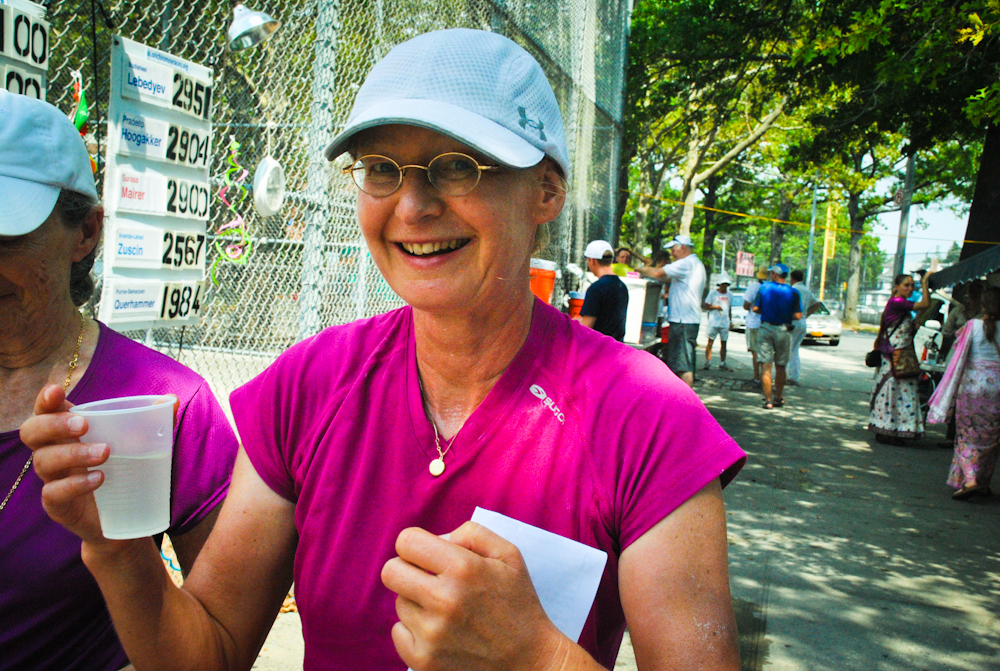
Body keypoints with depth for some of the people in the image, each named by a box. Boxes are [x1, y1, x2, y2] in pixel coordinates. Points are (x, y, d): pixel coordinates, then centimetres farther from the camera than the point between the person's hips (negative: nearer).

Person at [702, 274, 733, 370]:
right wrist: (715, 307, -15)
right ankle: (707, 362, -2)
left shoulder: (729, 295, 14)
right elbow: (706, 306, 1)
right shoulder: (713, 293, 2)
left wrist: (730, 321, 18)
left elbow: (730, 308, 21)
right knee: (710, 342, -5)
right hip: (714, 322, -3)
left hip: (725, 323, 3)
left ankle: (722, 363, 11)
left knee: (723, 343, 4)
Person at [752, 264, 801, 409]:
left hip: (766, 329, -1)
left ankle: (768, 400, -6)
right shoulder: (792, 292, -4)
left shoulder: (764, 288, -2)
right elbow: (798, 316, -8)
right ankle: (778, 398, 24)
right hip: (783, 331, 1)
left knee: (765, 366, -1)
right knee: (780, 367, 14)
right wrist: (785, 315, 11)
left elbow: (755, 308, -1)